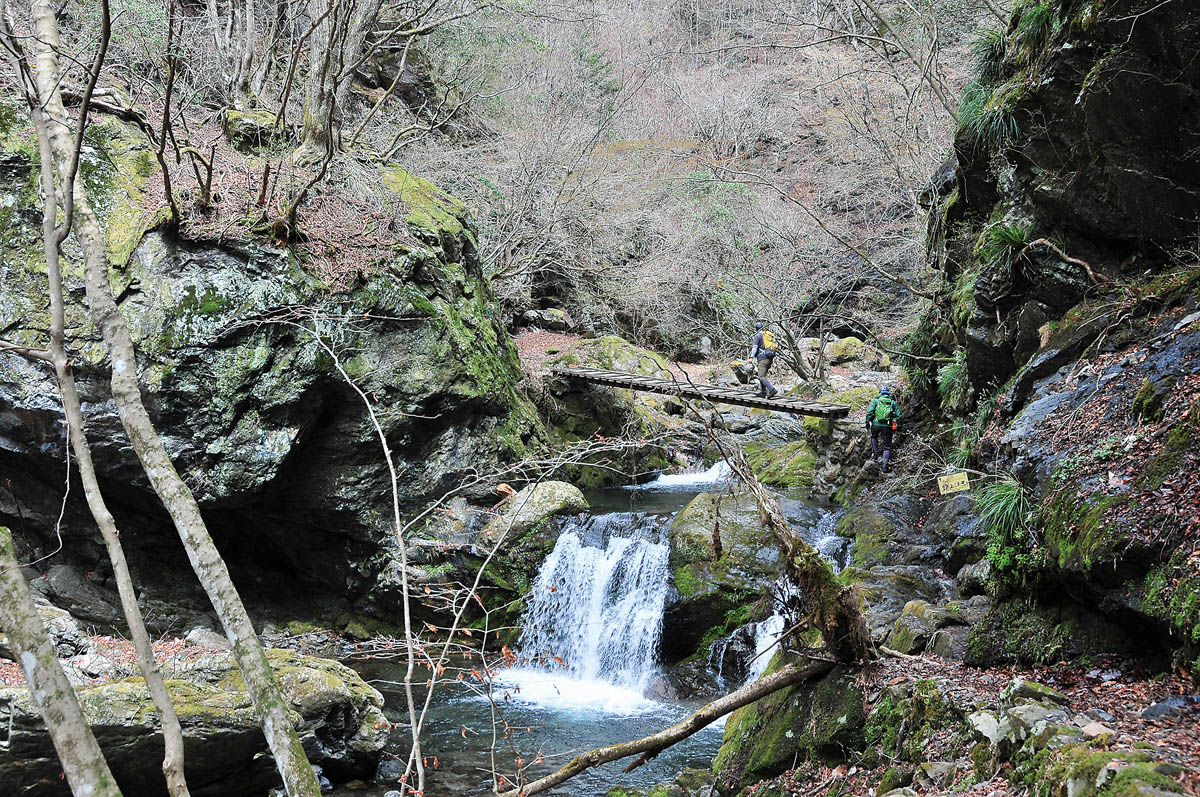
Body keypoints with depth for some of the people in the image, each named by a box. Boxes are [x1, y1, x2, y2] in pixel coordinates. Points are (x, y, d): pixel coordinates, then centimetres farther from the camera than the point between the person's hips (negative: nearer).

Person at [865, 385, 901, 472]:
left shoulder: (875, 401, 8)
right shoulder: (893, 402, 12)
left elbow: (869, 412, -3)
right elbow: (898, 415, 5)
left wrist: (867, 423, 7)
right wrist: (895, 426, 16)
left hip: (876, 424, 0)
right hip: (887, 426, 0)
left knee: (874, 437, 34)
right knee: (887, 447, 6)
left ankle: (875, 453, 21)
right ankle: (886, 466, -7)